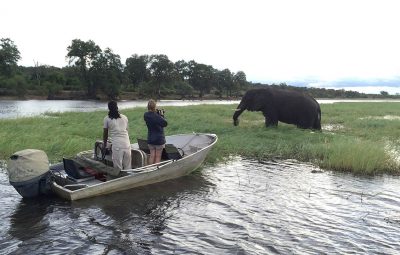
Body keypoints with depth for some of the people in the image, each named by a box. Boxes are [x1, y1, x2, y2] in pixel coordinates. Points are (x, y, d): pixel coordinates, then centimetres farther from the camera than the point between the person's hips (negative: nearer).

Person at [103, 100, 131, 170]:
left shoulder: (107, 119, 3)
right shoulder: (125, 117, 12)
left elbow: (105, 133, 9)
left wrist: (104, 145, 22)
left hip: (117, 146, -3)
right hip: (127, 144, 4)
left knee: (118, 169, 2)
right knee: (128, 167, 11)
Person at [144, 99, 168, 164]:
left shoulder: (146, 115, -2)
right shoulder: (156, 116, -22)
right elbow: (165, 123, -16)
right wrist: (162, 115, -4)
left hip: (150, 139, 6)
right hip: (159, 139, -6)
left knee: (152, 156, 13)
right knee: (158, 156, 5)